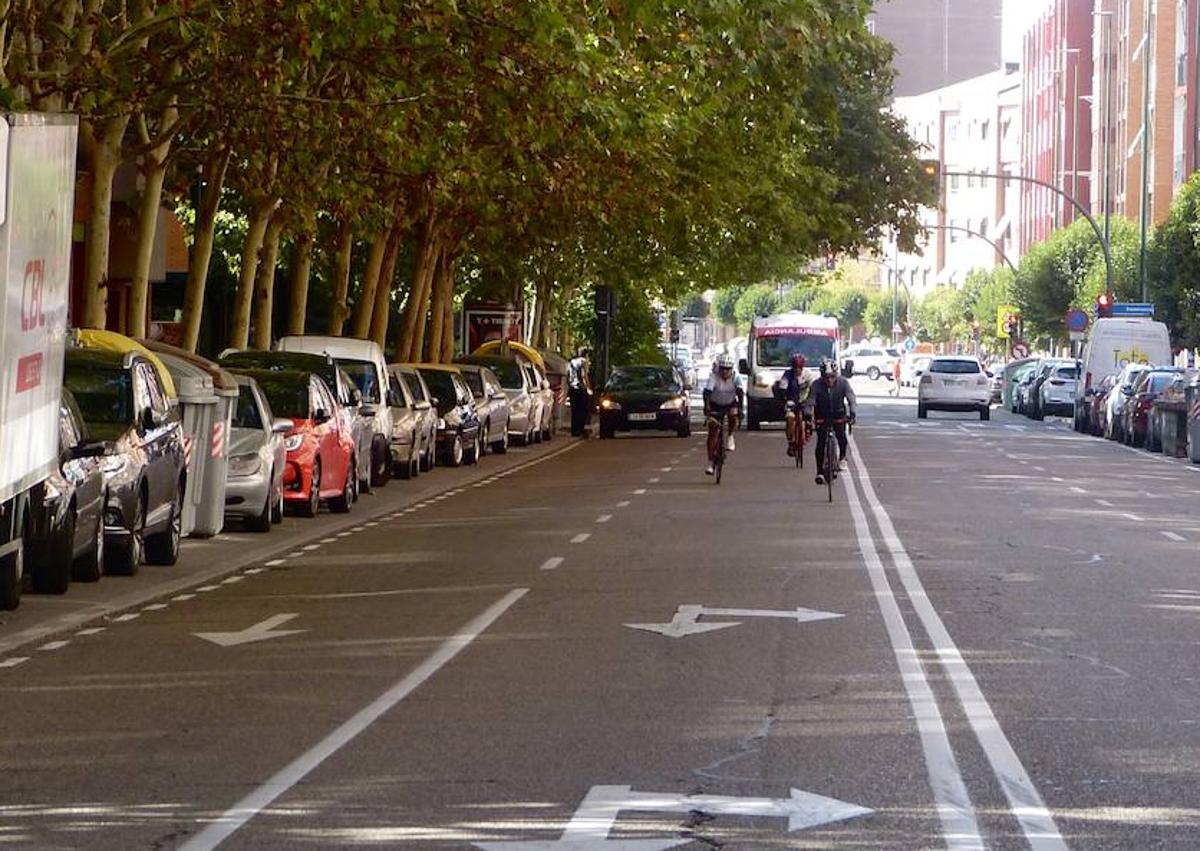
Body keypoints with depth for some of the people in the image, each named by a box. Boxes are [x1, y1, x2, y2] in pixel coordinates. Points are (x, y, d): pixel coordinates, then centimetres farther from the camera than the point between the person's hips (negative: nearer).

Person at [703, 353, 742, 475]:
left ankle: (730, 437, -6)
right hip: (715, 405, -1)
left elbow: (739, 392, -29)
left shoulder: (736, 377, -20)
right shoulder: (714, 377, -25)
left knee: (733, 415, -33)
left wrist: (740, 408, -43)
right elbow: (707, 392, -35)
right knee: (713, 432, -9)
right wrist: (707, 407, -49)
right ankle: (711, 462, -3)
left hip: (730, 403, 1)